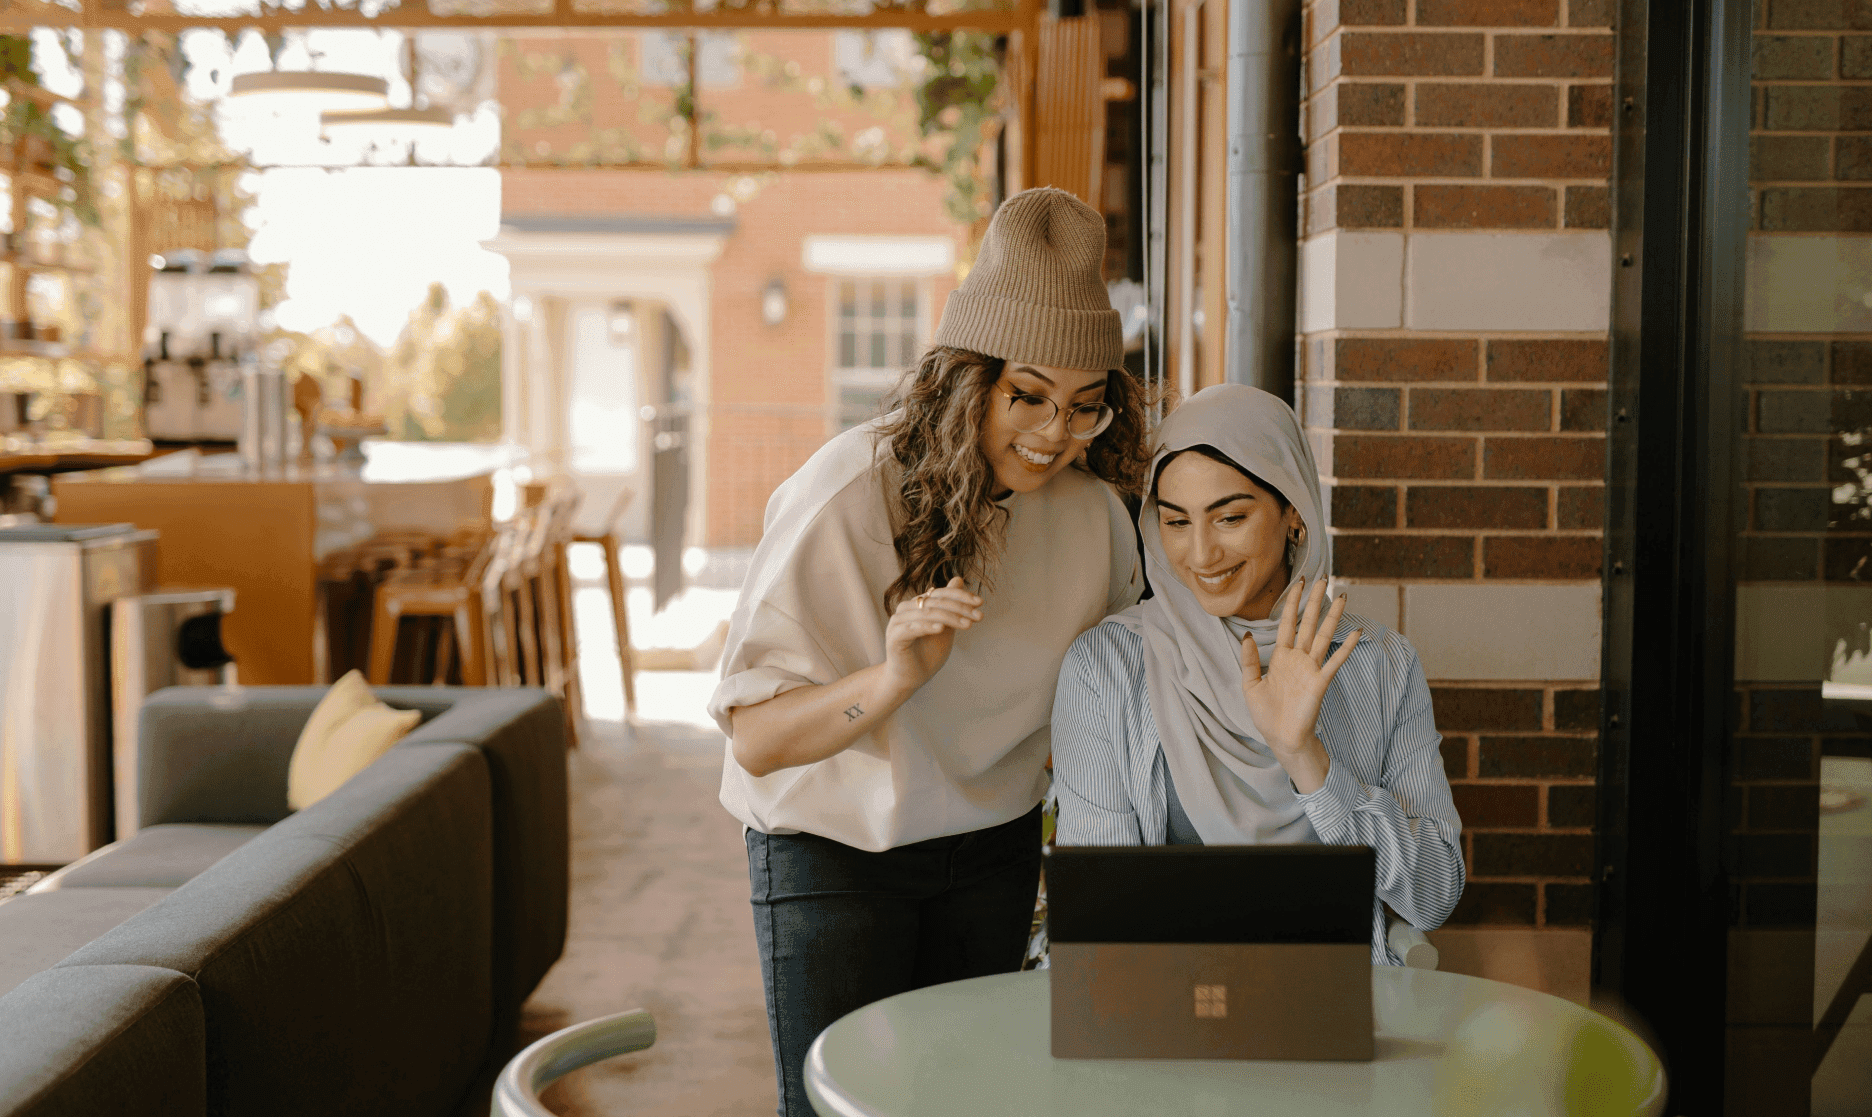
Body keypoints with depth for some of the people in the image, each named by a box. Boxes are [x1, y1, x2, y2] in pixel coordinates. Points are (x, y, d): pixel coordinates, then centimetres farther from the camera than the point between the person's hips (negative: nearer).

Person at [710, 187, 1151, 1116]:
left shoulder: (1093, 513, -9)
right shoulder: (847, 494, -24)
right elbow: (753, 739, -26)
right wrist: (894, 679, -42)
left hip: (992, 847, 4)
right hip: (833, 842, -4)